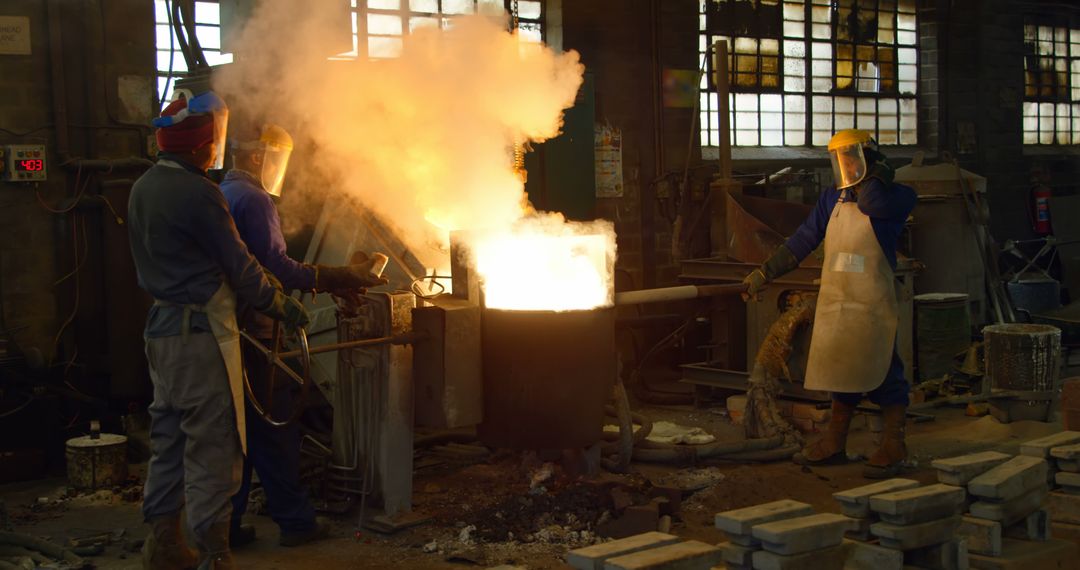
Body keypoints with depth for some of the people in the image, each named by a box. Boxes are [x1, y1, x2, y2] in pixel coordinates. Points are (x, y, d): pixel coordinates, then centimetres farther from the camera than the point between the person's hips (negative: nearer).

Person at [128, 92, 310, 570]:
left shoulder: (143, 189, 11)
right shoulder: (198, 193, -17)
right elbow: (240, 267, -13)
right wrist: (282, 306, 2)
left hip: (161, 327, 9)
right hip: (200, 332, -9)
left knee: (168, 438, 15)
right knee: (211, 444, -3)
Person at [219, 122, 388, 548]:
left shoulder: (219, 196, 16)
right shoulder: (253, 200, -13)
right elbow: (278, 268, -21)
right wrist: (343, 278, -17)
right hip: (253, 332, -9)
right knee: (273, 431, 0)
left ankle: (226, 524, 16)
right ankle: (294, 520, 9)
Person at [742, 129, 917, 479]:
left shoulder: (896, 198, -4)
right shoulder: (832, 200, 13)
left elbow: (870, 204, -27)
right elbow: (802, 241, 14)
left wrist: (876, 177, -7)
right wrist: (765, 273, 11)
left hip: (872, 305, -6)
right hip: (834, 302, 6)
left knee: (881, 372, -3)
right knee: (841, 372, 12)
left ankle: (893, 448, 6)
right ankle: (833, 445, 21)